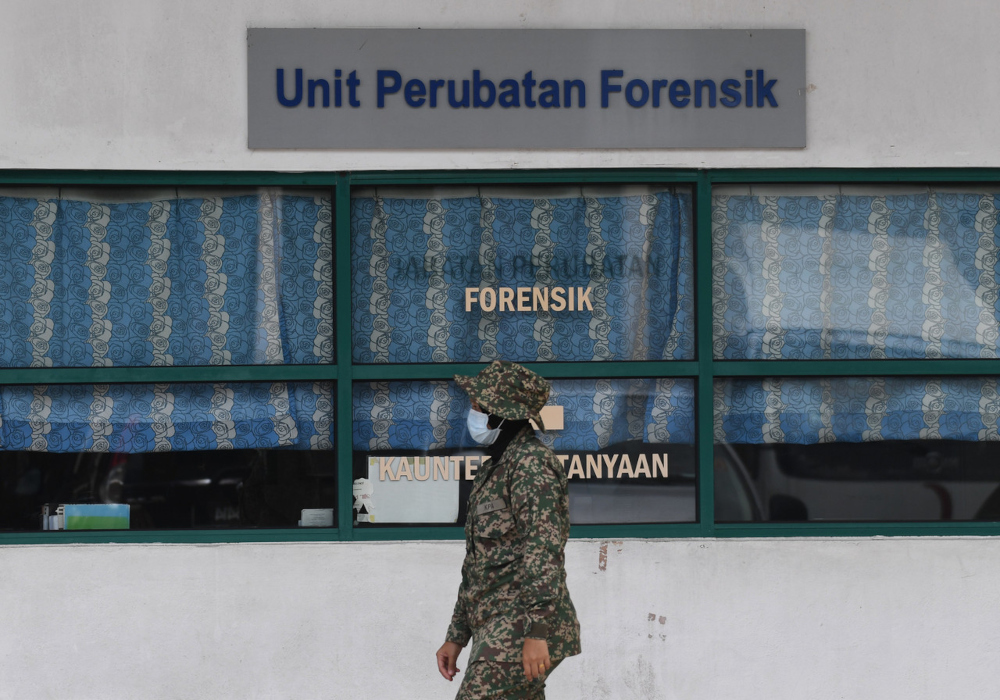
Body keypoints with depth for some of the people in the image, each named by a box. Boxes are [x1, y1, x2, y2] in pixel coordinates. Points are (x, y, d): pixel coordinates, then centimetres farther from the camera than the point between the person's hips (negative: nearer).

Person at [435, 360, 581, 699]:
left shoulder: (531, 462, -10)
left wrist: (537, 632, -26)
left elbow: (544, 548, -20)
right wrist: (456, 636, 23)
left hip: (520, 631, -10)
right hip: (497, 631, 10)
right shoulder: (494, 469, 21)